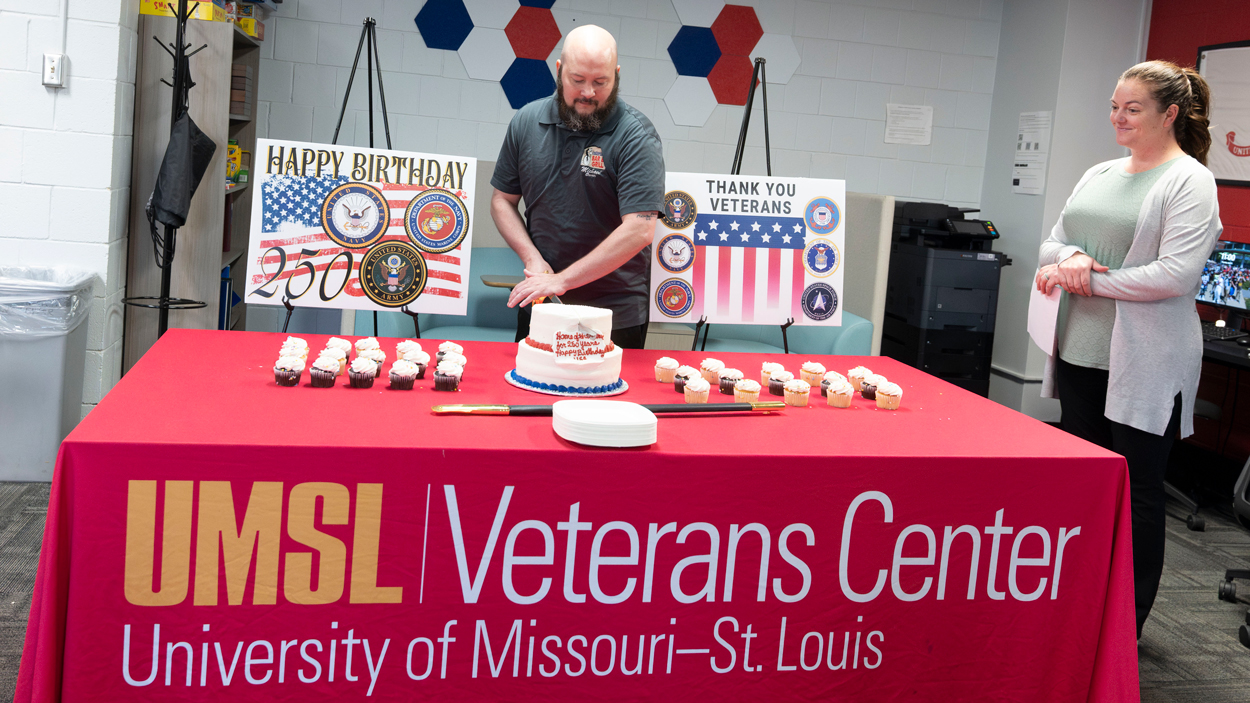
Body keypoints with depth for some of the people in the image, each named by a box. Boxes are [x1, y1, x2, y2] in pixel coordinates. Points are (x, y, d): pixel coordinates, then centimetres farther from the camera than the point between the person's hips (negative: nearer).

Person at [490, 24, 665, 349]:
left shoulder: (636, 136, -15)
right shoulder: (527, 122, 0)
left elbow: (639, 231, -23)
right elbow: (503, 200, 9)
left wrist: (562, 280, -24)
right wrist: (532, 258, -9)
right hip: (538, 306, 4)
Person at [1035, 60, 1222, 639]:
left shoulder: (1189, 182, -8)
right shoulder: (1098, 176, 14)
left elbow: (1177, 272, -19)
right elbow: (1049, 248, 12)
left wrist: (1093, 280, -15)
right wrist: (1070, 256, -11)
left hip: (1142, 365, -7)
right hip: (1080, 353, 7)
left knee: (1137, 492, 3)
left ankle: (1128, 626, 16)